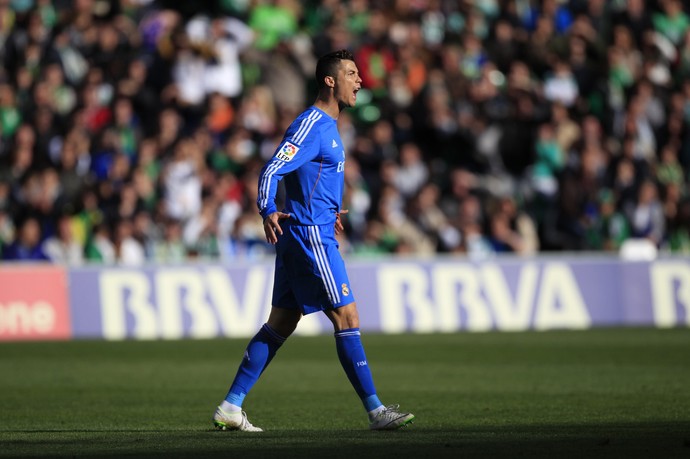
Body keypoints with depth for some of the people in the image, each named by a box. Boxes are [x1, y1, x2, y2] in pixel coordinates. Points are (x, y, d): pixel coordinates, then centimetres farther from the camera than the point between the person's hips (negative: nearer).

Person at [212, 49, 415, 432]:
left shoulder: (327, 125, 17)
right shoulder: (311, 125, -14)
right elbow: (271, 170, -23)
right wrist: (268, 211, -38)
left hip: (301, 238, 10)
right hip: (310, 238, -10)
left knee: (281, 324, 10)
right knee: (347, 319, -8)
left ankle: (230, 408, 10)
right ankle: (376, 411, -6)